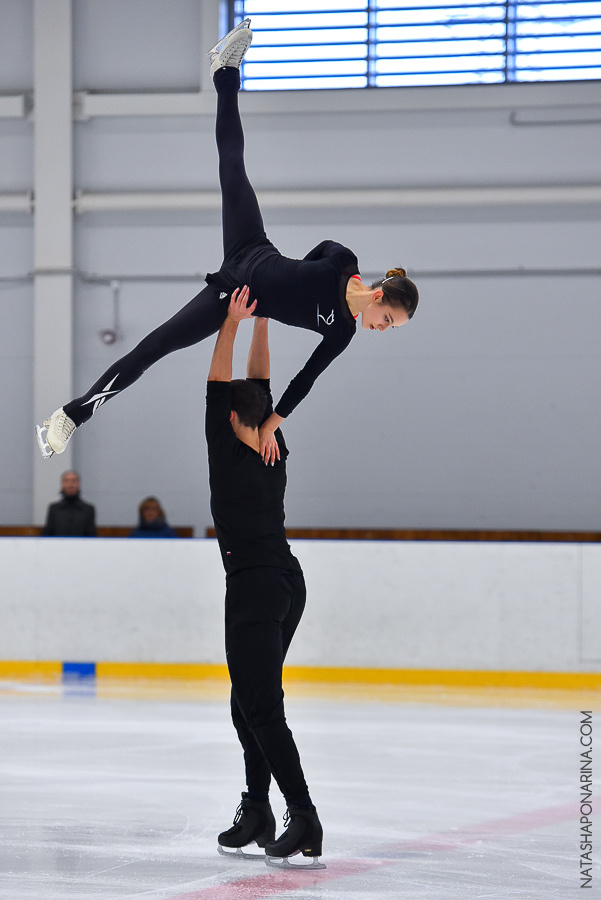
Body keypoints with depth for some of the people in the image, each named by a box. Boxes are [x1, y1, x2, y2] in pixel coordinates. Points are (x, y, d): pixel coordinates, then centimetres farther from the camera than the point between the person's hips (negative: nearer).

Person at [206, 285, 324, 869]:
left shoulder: (230, 457, -12)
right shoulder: (274, 452, 7)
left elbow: (218, 387, -14)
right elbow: (259, 383, 13)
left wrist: (232, 324, -15)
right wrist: (261, 322, 13)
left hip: (255, 590, -9)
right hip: (289, 583, 9)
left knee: (260, 708, -10)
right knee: (249, 704, 15)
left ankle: (304, 819, -17)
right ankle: (257, 811, 15)